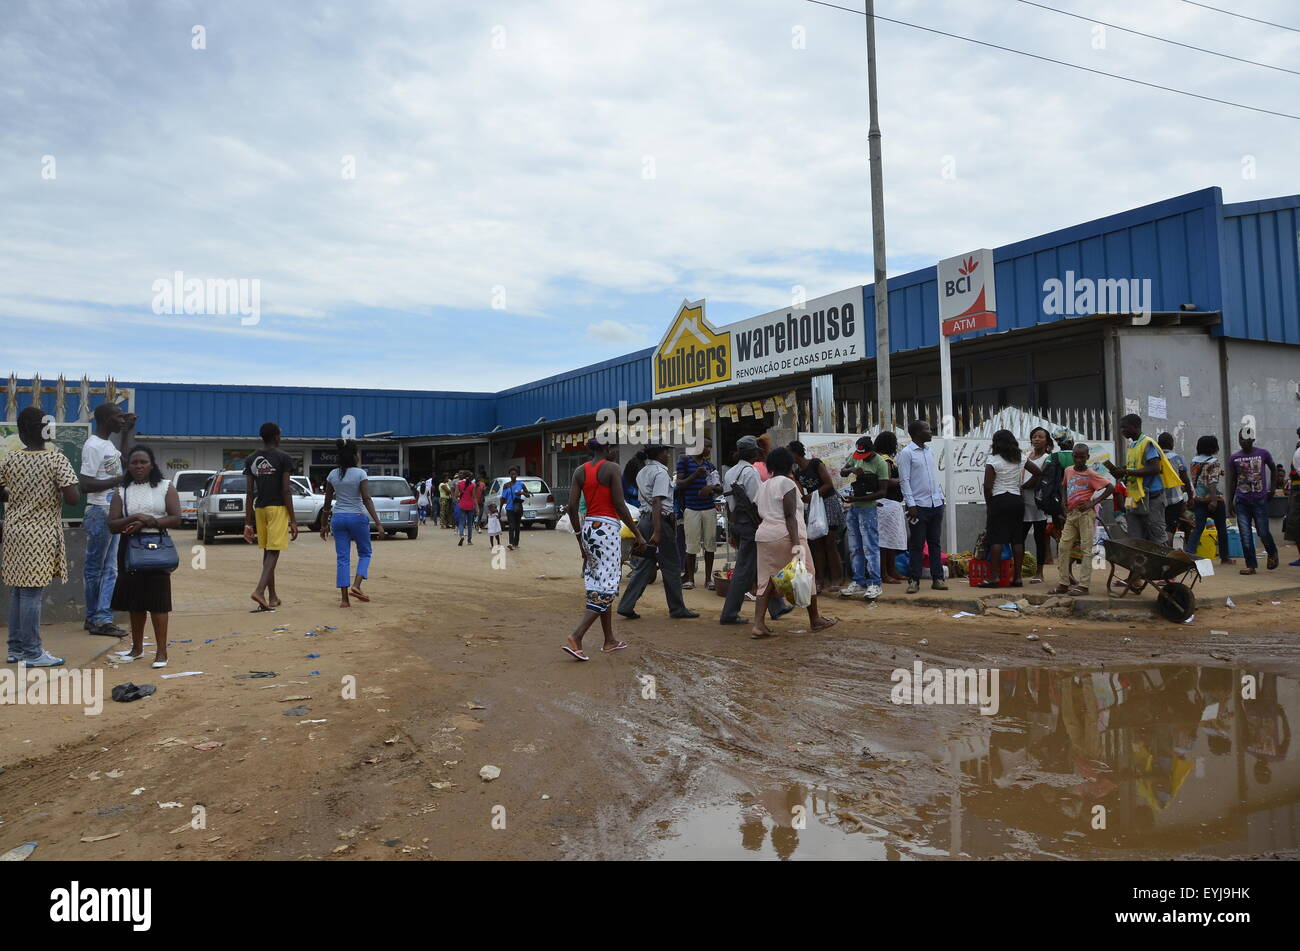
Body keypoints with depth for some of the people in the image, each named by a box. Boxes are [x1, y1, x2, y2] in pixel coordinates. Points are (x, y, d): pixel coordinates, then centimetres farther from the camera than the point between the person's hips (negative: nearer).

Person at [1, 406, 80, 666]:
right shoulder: (57, 459, -12)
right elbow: (73, 498, -18)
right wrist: (57, 492, 3)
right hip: (40, 534, -5)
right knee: (32, 593, -3)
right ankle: (32, 653, 3)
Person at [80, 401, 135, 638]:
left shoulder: (108, 444, 13)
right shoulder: (93, 446, -15)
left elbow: (124, 461, 34)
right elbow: (86, 485, -20)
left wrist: (126, 432, 24)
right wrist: (119, 480, -19)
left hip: (113, 513, 9)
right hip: (99, 513, -9)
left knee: (110, 568, 8)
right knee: (95, 568, 1)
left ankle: (101, 618, 11)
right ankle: (96, 618, 8)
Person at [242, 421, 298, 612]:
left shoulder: (251, 460, 8)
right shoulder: (284, 458, -6)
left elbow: (250, 494, 7)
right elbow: (286, 491, -10)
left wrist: (248, 523, 9)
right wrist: (292, 520, -7)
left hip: (259, 509, 5)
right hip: (278, 508, -5)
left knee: (267, 552, 12)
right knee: (273, 552, -6)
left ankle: (272, 597, 17)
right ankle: (259, 590, -22)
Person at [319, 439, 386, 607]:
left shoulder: (332, 474, 4)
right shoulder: (360, 473, -9)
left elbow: (328, 502, 8)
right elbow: (367, 500, -14)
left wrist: (324, 525, 18)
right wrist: (378, 524, -14)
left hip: (338, 518, 4)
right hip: (357, 517, -3)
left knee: (342, 558, 5)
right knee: (365, 552, 15)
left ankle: (344, 598, 2)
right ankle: (356, 585, -6)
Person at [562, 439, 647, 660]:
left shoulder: (580, 471, 8)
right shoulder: (612, 468, -10)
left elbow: (572, 506, 4)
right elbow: (620, 505, -14)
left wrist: (580, 538, 12)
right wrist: (637, 534, -7)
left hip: (588, 528, 8)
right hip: (607, 528, -7)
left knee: (598, 584, 15)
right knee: (606, 588, -3)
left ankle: (609, 641, 22)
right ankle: (575, 638, -14)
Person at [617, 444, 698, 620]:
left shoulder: (642, 473, 14)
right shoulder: (660, 472, -13)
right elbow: (657, 502, -22)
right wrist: (657, 532, -26)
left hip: (645, 518, 9)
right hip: (661, 520, -9)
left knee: (646, 565, 11)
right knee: (671, 567, 3)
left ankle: (626, 606, 5)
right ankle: (677, 608, 13)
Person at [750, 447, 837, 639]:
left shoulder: (762, 486, 16)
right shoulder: (787, 483, -7)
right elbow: (790, 516, -15)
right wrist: (796, 543, -19)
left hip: (763, 535, 7)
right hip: (785, 536, -7)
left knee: (766, 580, 5)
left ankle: (758, 625, -5)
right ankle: (815, 620, 21)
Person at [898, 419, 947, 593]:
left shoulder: (930, 452, 15)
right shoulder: (907, 453, -6)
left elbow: (935, 476, 19)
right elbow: (904, 480, -10)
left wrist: (940, 497, 10)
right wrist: (911, 504, -15)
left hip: (936, 504, 6)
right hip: (919, 505, -6)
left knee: (935, 543, 9)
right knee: (916, 545, -2)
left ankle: (937, 578, 13)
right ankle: (914, 580, 4)